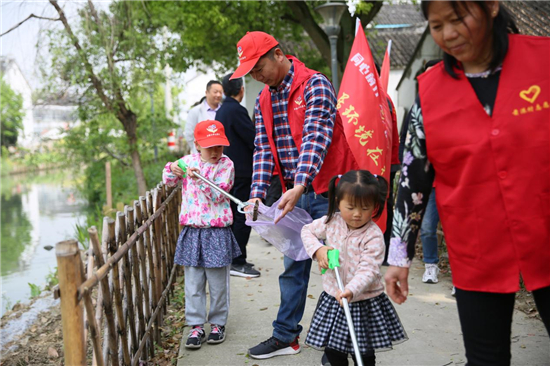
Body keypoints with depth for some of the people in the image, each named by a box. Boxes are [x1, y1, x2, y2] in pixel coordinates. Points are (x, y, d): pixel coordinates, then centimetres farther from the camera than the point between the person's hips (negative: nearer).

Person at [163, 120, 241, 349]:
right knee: (193, 283, 7)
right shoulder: (188, 161, 6)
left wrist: (199, 178, -28)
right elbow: (168, 181, 17)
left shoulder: (226, 164, -4)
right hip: (192, 231, 3)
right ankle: (196, 326, 17)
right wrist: (172, 169, -4)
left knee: (218, 283, 8)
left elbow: (218, 194, -15)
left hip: (217, 233, -3)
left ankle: (218, 323, 24)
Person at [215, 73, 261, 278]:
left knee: (234, 216, 15)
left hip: (228, 169, 10)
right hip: (241, 171, -10)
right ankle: (238, 263, -2)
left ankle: (234, 258, 23)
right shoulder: (237, 110, -16)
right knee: (243, 217, -5)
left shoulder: (220, 111, 13)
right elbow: (253, 140, -17)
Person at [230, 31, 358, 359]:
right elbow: (263, 149, 5)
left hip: (326, 190, -6)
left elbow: (316, 137, -24)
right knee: (293, 266, 12)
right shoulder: (264, 101, 10)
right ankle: (285, 336, 22)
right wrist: (257, 195, -9)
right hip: (293, 194, 7)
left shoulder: (315, 85, -12)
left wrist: (299, 187, -34)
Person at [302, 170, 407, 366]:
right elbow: (308, 231, 11)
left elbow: (368, 270, -28)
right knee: (332, 350, 16)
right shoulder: (332, 222, -5)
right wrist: (318, 249, -8)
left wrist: (351, 290, -44)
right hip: (333, 298, 5)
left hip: (364, 301, -4)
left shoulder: (374, 236, -20)